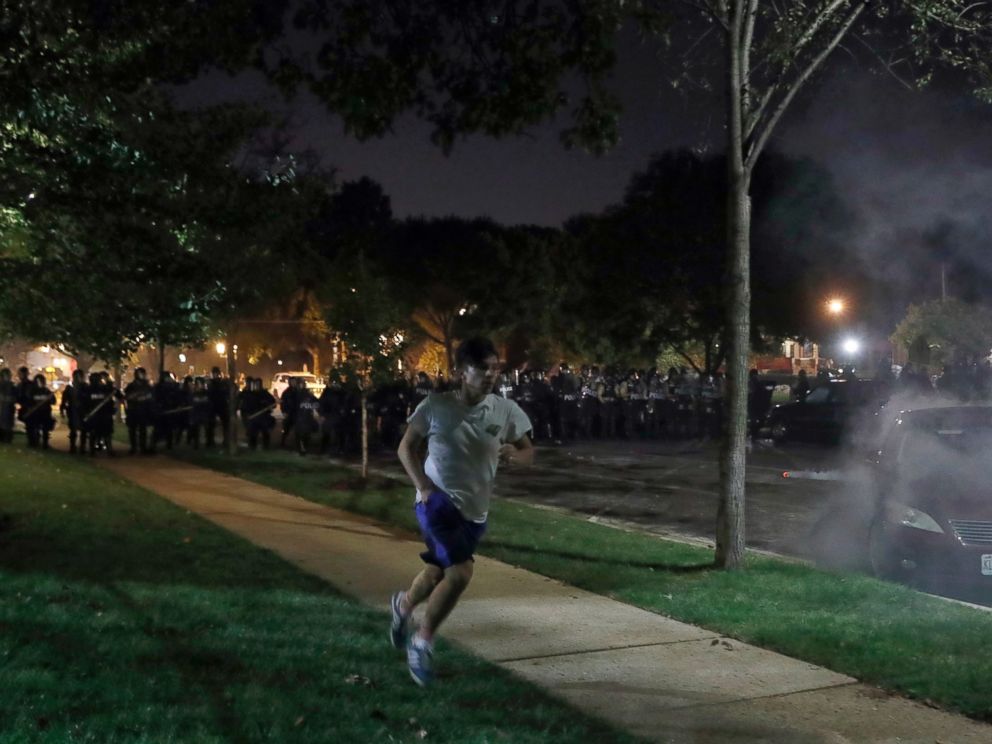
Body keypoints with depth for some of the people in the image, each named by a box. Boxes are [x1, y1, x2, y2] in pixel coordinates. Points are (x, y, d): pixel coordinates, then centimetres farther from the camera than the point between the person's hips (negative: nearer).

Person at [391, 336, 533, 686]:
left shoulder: (506, 411, -7)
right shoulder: (436, 405, -12)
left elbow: (529, 454, 3)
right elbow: (406, 447, -1)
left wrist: (513, 454, -20)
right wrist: (424, 486, -14)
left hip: (475, 510, 5)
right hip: (438, 500, -4)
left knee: (438, 572, 19)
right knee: (460, 573, -22)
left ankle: (403, 605, 54)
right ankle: (423, 641, 0)